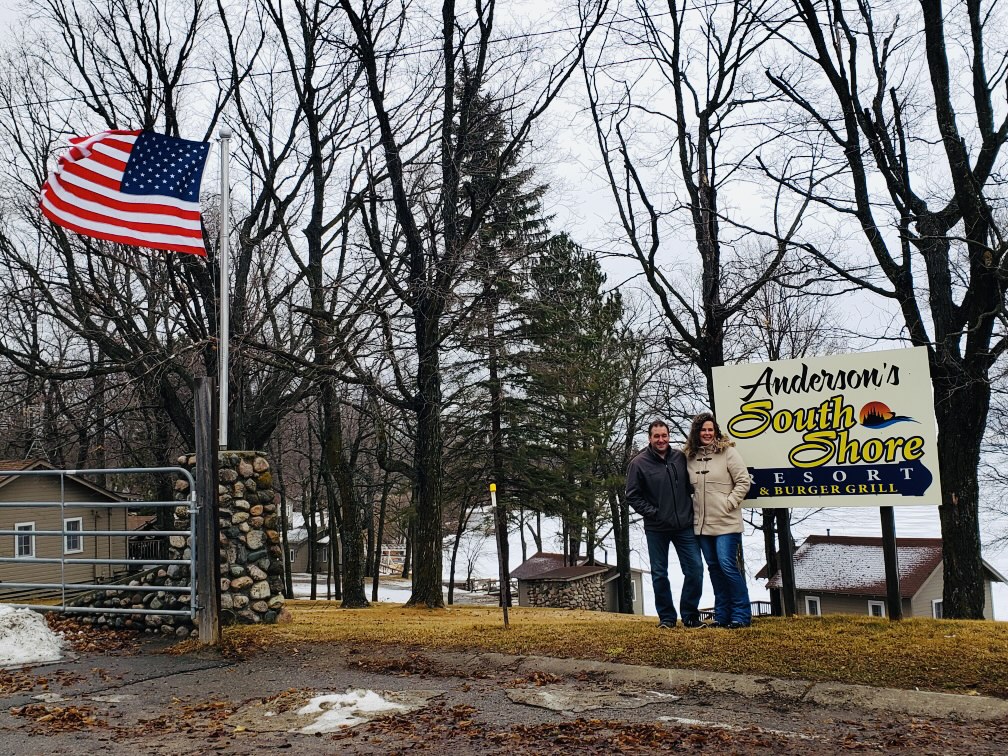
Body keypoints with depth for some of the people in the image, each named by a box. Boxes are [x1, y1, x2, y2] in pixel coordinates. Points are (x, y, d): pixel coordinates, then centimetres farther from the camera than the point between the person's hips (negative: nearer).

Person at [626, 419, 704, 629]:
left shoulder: (680, 458, 3)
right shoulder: (638, 463, -7)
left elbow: (690, 485, 16)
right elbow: (632, 496, -4)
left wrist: (690, 510, 6)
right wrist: (653, 513, -11)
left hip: (684, 525, 2)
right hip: (656, 529, -2)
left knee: (695, 569, -1)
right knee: (659, 574, 6)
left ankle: (690, 615, 13)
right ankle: (666, 617, 18)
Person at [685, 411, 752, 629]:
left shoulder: (728, 452, -6)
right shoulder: (690, 457, 8)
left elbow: (743, 481, -7)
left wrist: (729, 503, -12)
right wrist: (693, 508, 5)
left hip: (726, 523, -5)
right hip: (702, 524, 5)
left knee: (728, 566, -10)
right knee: (714, 568, 10)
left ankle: (742, 615, 0)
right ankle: (722, 615, 19)